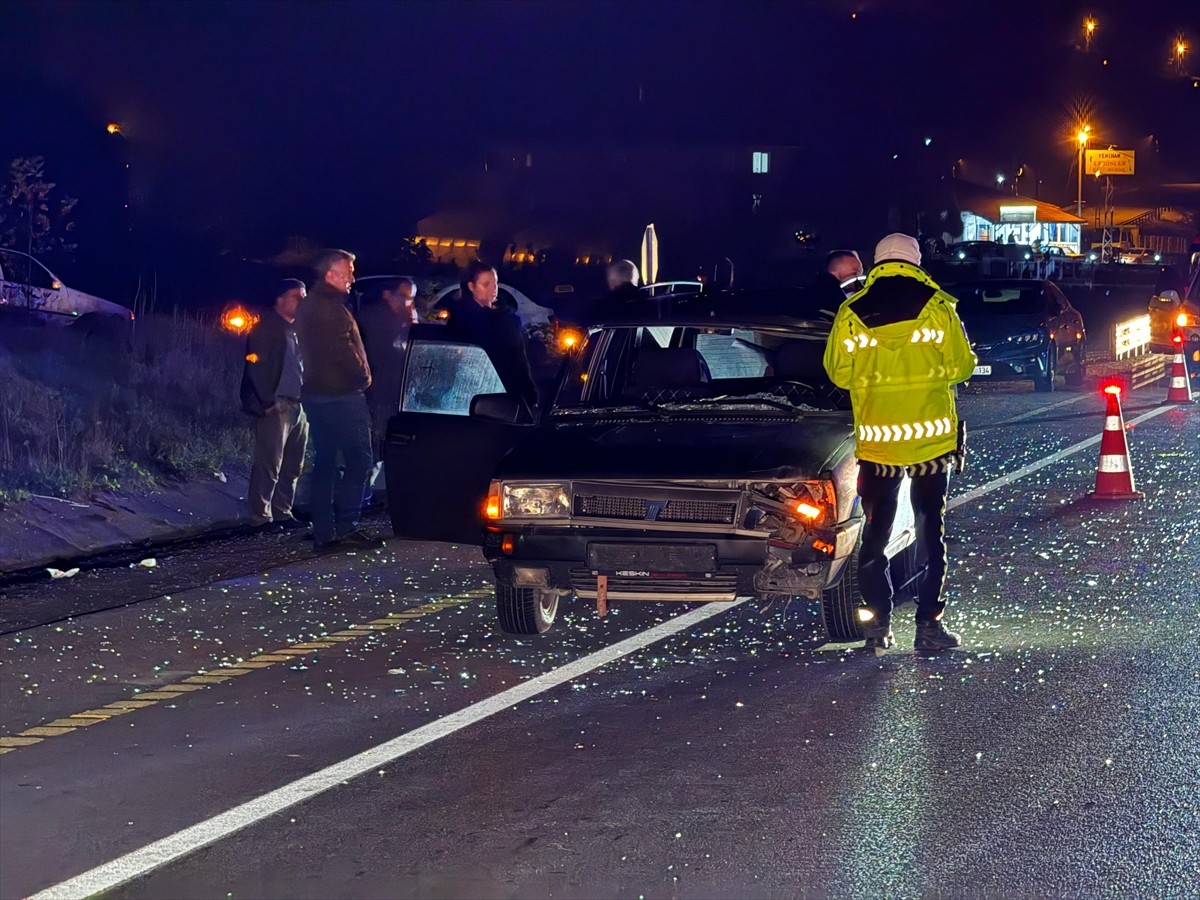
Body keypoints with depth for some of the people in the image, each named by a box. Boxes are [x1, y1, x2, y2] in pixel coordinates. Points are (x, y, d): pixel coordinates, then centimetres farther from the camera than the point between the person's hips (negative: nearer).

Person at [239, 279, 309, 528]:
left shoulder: (298, 328, 18)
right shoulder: (267, 328, -5)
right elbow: (255, 366, -11)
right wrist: (267, 402, -15)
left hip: (298, 406, 8)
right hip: (276, 407, -8)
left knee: (292, 467, 10)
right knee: (269, 465, -8)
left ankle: (283, 513, 17)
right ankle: (260, 517, -6)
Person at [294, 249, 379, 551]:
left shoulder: (308, 307, 17)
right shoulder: (330, 308, -15)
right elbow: (344, 350, -21)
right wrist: (363, 376, -5)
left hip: (317, 393, 10)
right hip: (341, 394, -10)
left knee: (324, 463, 10)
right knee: (359, 459, -7)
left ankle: (323, 532, 10)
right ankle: (346, 526, -12)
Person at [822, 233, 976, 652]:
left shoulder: (852, 312, -2)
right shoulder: (937, 306, -5)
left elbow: (838, 372, 5)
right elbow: (961, 366, -1)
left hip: (876, 441, 1)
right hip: (931, 439, -1)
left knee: (875, 534, 11)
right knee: (930, 532, 6)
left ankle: (878, 624, 8)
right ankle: (928, 624, 2)